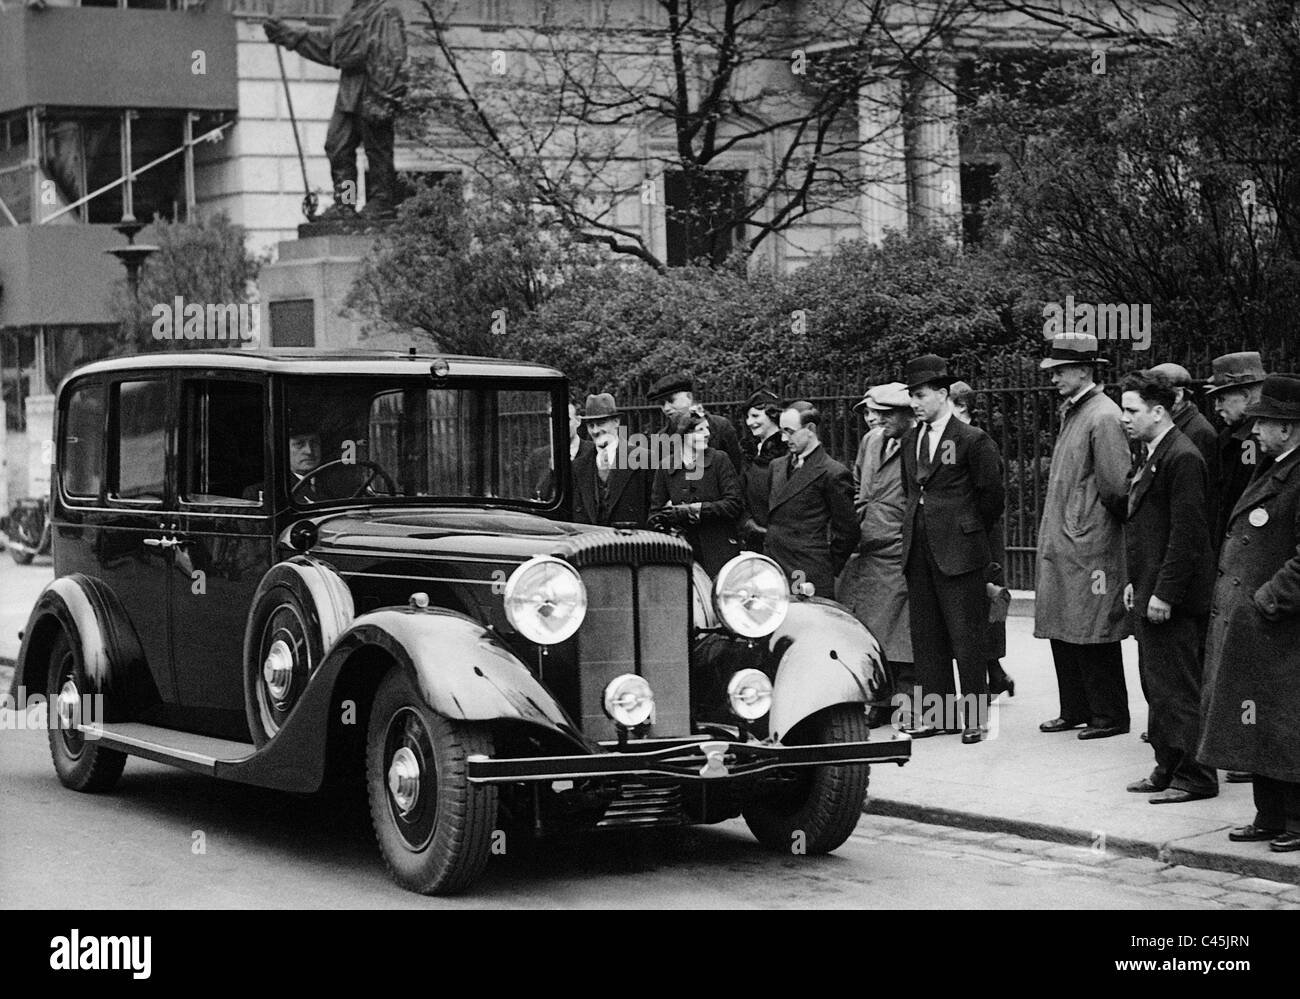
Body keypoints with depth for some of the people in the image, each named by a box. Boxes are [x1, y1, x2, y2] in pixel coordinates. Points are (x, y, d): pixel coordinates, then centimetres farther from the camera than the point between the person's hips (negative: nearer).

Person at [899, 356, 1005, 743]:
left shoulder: (972, 440, -7)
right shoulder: (910, 440, 12)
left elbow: (992, 493, -2)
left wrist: (971, 533, 6)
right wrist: (918, 528, 15)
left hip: (959, 551, -6)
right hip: (918, 551, 6)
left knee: (967, 636, -2)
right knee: (925, 635, 8)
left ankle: (975, 717, 5)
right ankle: (937, 713, 15)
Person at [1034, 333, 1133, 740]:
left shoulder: (1103, 417, -15)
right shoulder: (1070, 412, 14)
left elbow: (1118, 484, -19)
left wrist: (1108, 519, -5)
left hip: (1089, 545, -9)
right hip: (1059, 543, 9)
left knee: (1094, 634, -2)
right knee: (1062, 631, 13)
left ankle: (1110, 716, 6)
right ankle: (1075, 710, 23)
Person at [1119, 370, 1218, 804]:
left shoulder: (1182, 458, -17)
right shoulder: (1153, 456, 15)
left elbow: (1187, 534, -21)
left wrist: (1164, 594, -21)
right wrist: (1135, 582, 16)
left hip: (1172, 599, -10)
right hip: (1150, 594, 10)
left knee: (1178, 689, -5)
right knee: (1157, 685, 15)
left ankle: (1196, 778, 2)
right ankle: (1168, 769, 23)